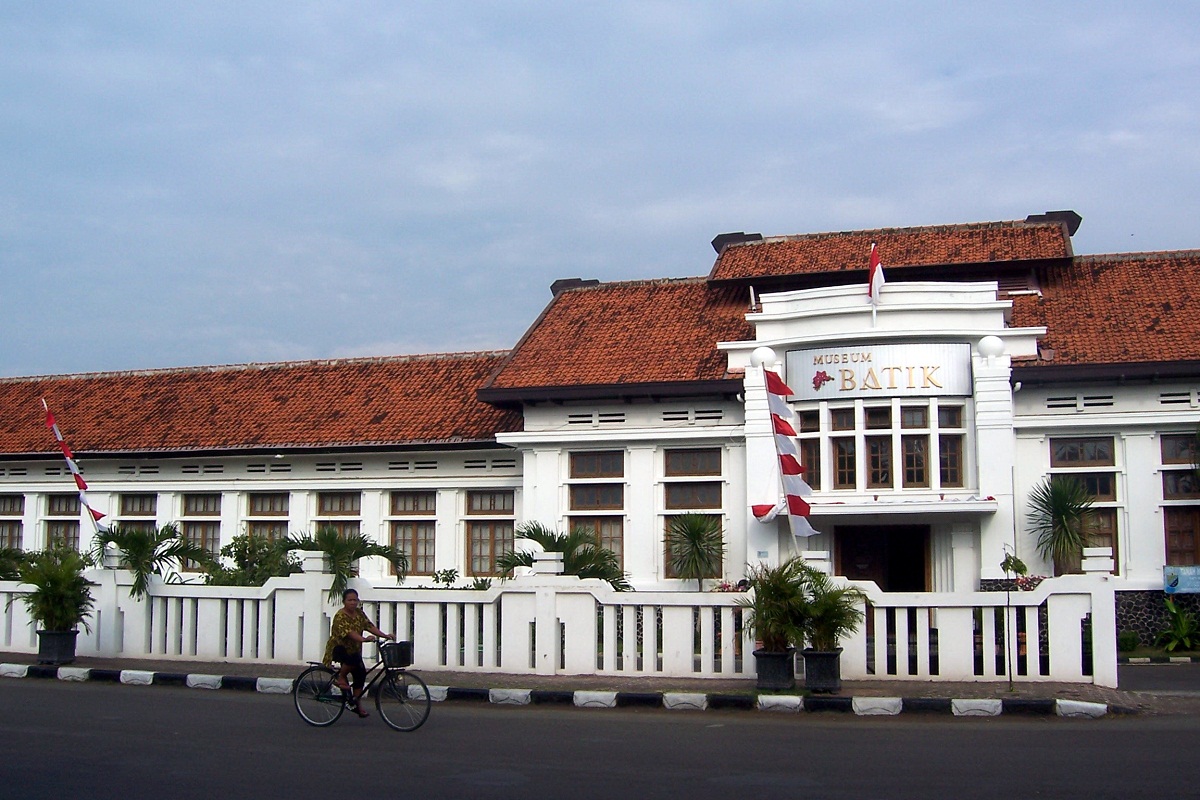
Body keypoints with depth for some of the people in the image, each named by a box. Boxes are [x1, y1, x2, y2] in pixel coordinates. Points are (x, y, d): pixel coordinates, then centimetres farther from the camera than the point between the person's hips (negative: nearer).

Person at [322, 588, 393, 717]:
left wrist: (385, 636, -16)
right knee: (354, 659, -35)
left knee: (361, 674, -3)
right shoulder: (340, 616, -21)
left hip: (353, 649, 8)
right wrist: (364, 639, -50)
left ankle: (356, 704, 7)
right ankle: (340, 677, -9)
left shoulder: (359, 613, 3)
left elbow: (369, 626, -3)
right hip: (339, 648, -8)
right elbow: (349, 632, -35)